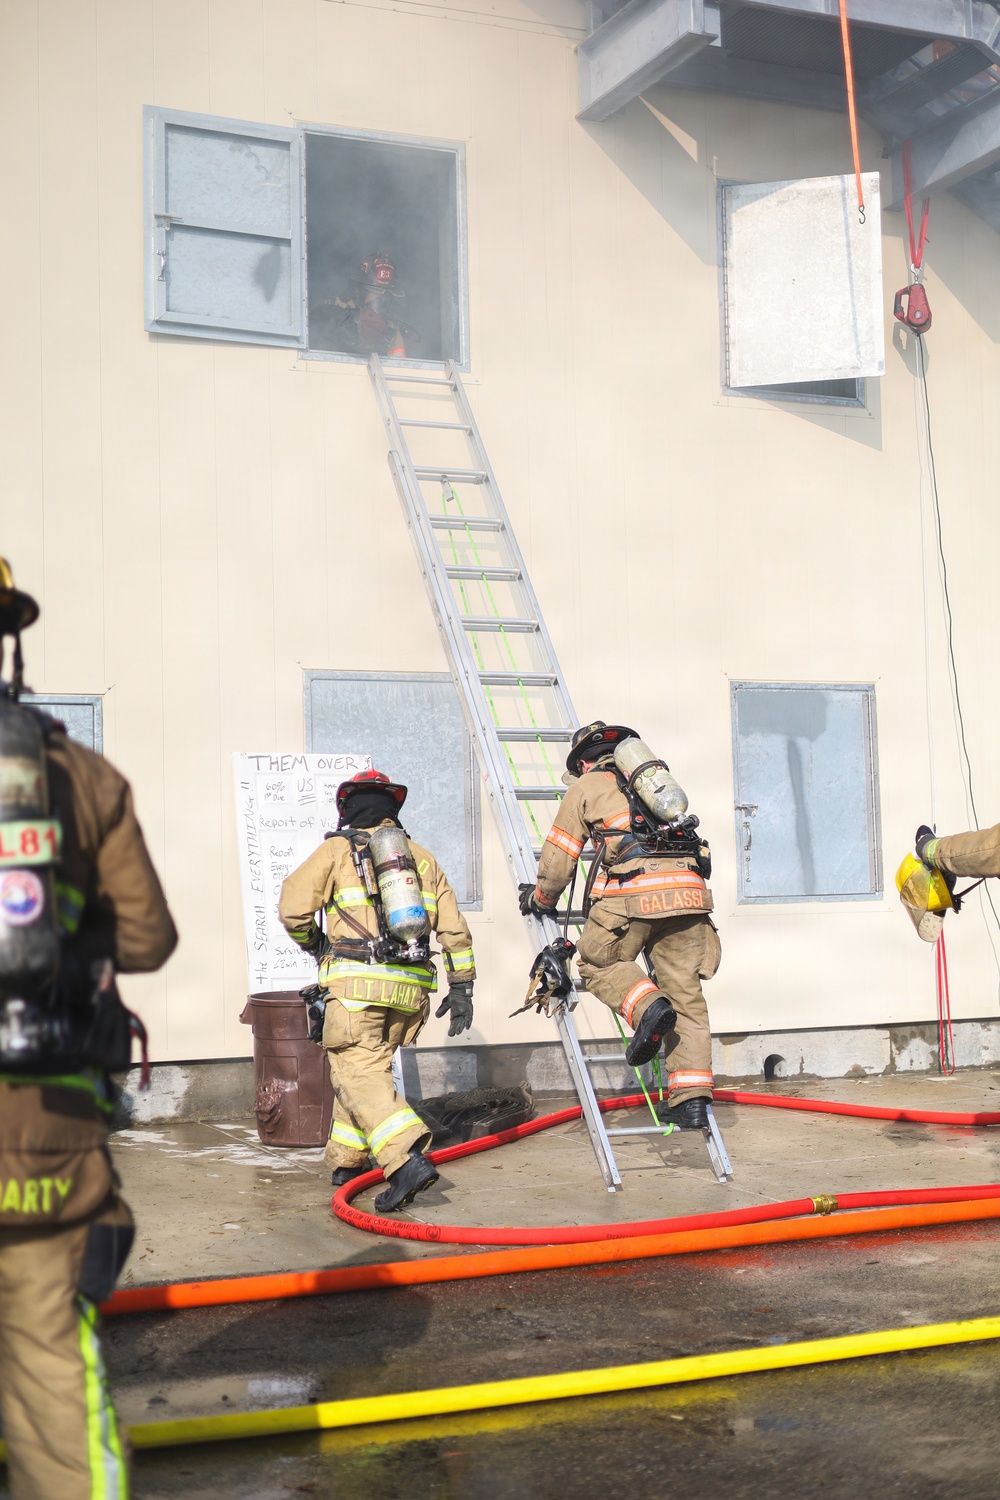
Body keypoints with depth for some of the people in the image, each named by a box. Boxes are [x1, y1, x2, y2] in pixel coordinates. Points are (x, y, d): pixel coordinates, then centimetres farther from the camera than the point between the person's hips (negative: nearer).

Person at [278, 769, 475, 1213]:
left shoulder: (336, 850, 6)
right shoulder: (421, 857, 19)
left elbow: (292, 908, -2)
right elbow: (454, 928, 14)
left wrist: (313, 943, 18)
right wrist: (462, 986, 16)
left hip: (357, 979, -5)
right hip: (411, 986, 5)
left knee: (358, 1072, -10)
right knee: (367, 1066, 20)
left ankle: (408, 1159, -27)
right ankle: (347, 1160, 25)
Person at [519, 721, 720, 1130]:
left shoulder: (587, 786, 17)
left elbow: (559, 856, 19)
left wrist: (541, 899, 37)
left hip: (635, 893, -5)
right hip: (688, 890, 5)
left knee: (597, 961, 16)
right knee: (686, 997, 7)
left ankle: (647, 1007, -11)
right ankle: (690, 1101, 1)